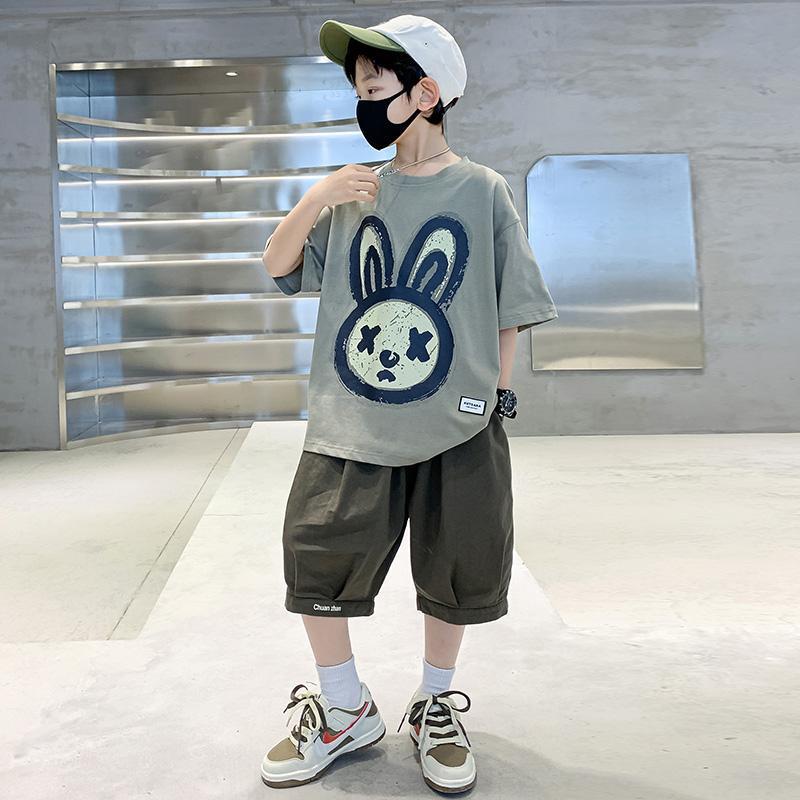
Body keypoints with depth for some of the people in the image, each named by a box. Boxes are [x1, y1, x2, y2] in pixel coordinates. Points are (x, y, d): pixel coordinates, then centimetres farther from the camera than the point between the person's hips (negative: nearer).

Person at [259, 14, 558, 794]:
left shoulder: (484, 191, 0)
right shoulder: (354, 192, 7)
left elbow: (509, 310, 3)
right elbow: (279, 268, 7)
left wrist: (496, 397, 0)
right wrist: (313, 200, -9)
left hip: (456, 430, -2)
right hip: (349, 427, 3)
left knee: (456, 573, 9)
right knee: (317, 559, 3)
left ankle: (435, 705, 34)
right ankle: (346, 713, 26)